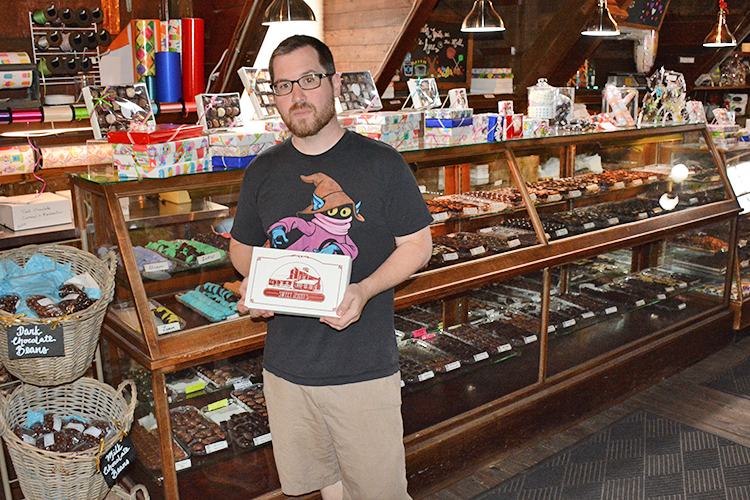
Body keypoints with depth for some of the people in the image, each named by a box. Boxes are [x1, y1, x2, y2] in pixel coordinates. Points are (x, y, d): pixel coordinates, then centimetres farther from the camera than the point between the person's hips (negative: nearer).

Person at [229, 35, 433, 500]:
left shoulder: (381, 163, -6)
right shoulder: (263, 172, 5)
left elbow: (418, 245, -3)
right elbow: (242, 246, 16)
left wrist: (364, 291, -20)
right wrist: (252, 283, -7)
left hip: (365, 369, -3)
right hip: (286, 365, 4)